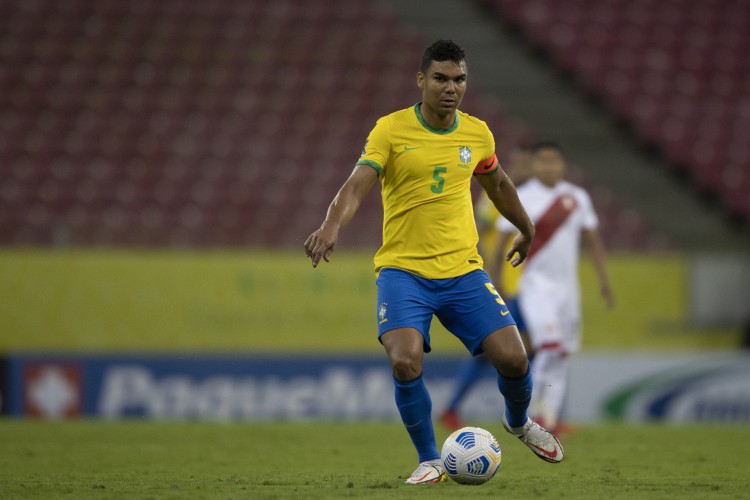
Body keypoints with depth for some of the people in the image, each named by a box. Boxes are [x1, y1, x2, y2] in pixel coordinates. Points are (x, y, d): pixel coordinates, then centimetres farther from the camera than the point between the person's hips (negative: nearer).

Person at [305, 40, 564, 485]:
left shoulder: (477, 133, 5)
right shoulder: (391, 130, -8)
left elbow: (498, 184, 26)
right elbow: (358, 184, -20)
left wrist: (527, 229, 39)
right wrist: (332, 226, -40)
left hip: (463, 269, 3)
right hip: (403, 269, -3)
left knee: (513, 359, -7)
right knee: (406, 364, -25)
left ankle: (519, 422, 29)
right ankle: (430, 461, -2)